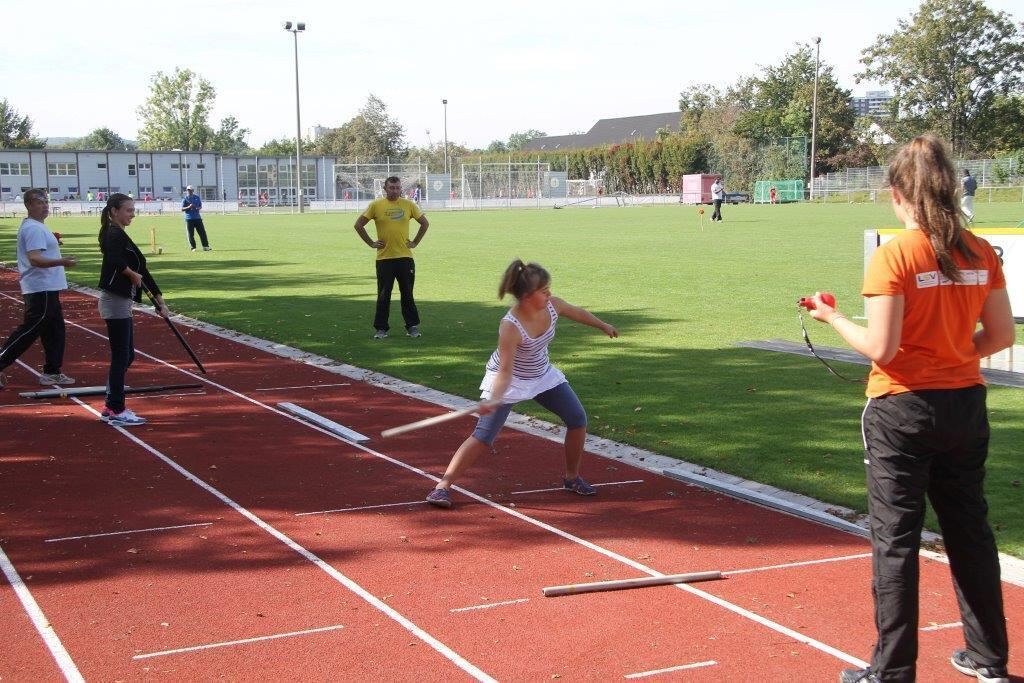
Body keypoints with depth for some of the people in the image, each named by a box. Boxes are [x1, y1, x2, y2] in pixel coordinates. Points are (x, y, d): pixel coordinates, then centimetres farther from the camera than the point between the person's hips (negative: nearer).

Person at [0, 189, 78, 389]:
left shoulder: (37, 227, 16)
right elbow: (34, 259, -27)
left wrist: (52, 242, 15)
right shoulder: (34, 228, -16)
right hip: (41, 290, -11)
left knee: (55, 329, 15)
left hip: (47, 290, 11)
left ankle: (52, 373, 22)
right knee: (30, 330, -10)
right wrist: (61, 262, -38)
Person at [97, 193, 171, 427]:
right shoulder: (114, 234, -11)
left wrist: (159, 299, 22)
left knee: (125, 356, 14)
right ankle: (116, 411, 1)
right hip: (115, 301, -10)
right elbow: (113, 259, -33)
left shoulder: (121, 236, 18)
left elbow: (141, 269, 21)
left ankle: (111, 408, 21)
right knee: (121, 356, -5)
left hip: (121, 302, 10)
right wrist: (132, 274, -16)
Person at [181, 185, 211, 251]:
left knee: (202, 232, 1)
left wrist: (198, 208, -6)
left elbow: (200, 206, 18)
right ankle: (193, 247, 6)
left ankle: (205, 246, 5)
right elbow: (182, 209, -4)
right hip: (189, 219, -3)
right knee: (190, 234, -3)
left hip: (197, 218, 3)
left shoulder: (197, 197, 11)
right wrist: (189, 207, -21)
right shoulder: (185, 199, -1)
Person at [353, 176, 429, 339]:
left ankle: (412, 326, 15)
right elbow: (358, 225, 3)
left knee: (407, 294, 6)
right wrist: (371, 243, 0)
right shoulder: (376, 205, -1)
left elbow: (425, 223, 15)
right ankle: (381, 328, 10)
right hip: (384, 258, -1)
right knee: (383, 295, 3)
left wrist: (415, 242, 8)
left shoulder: (409, 205, 4)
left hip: (405, 257, 1)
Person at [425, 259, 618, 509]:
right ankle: (442, 486, -10)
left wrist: (604, 326, 21)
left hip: (542, 375, 7)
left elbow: (578, 313, 5)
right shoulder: (510, 327, -36)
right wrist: (494, 399, -52)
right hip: (509, 379, -7)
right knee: (483, 435, -16)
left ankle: (572, 478, 24)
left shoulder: (553, 306, -17)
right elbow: (505, 371, -36)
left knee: (578, 419, 4)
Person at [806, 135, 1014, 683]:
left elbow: (882, 349, -18)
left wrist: (832, 317, -3)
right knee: (970, 531, 18)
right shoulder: (980, 253, 0)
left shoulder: (893, 256, -16)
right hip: (966, 406, 6)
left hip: (903, 410, -5)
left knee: (895, 539, 4)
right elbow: (1001, 335, 4)